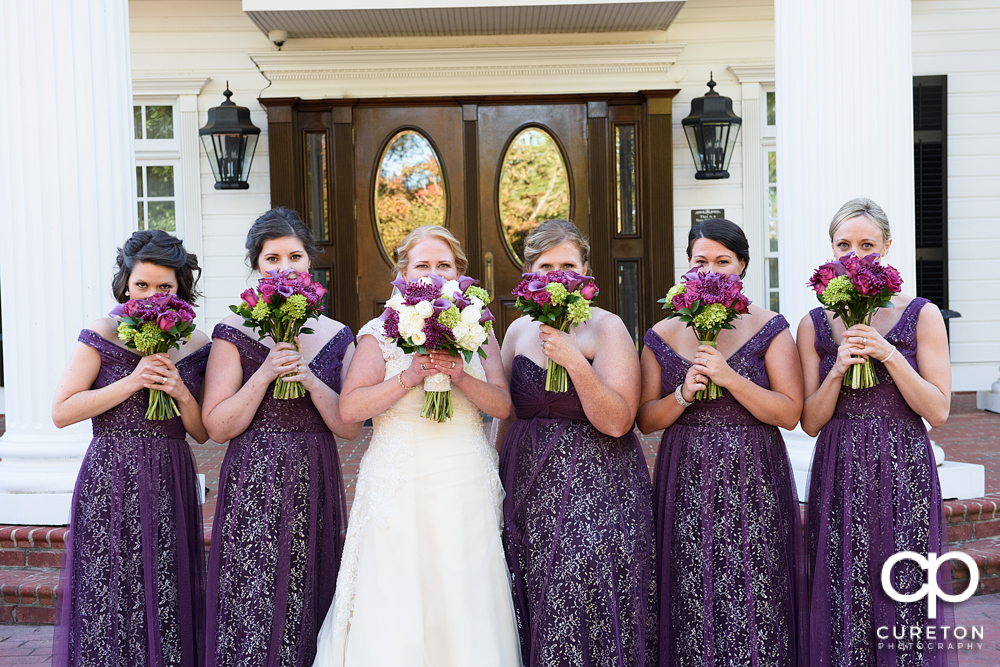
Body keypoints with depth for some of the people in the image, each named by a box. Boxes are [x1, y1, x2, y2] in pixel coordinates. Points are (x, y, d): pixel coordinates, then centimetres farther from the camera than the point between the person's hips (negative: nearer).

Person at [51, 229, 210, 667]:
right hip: (111, 486, -3)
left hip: (170, 487, 3)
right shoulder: (102, 336, -3)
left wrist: (181, 393, -11)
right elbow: (61, 412, -10)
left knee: (168, 604, 7)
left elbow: (202, 434, 8)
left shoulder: (196, 346, 5)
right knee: (109, 602, 3)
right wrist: (133, 381, -15)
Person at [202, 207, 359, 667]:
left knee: (309, 608, 8)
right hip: (253, 487, -3)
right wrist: (265, 373, -15)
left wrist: (311, 380, -11)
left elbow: (352, 427, 3)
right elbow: (217, 427, -6)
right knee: (254, 610, -1)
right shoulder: (234, 334, -2)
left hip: (315, 488, 3)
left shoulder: (337, 336, 7)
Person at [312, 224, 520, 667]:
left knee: (465, 599, 3)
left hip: (467, 487, 2)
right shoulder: (381, 332, 3)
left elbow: (502, 405, 4)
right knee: (395, 606, -3)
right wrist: (409, 377, -17)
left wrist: (461, 377, -13)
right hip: (401, 485, -2)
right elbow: (350, 408, -6)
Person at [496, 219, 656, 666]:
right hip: (529, 489, 5)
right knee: (537, 613, 10)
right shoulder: (519, 330, 9)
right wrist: (497, 476, 12)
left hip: (593, 491, -5)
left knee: (586, 610, -4)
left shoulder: (606, 328, -7)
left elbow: (616, 422, -15)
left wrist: (575, 361, -22)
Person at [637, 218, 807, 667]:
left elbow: (790, 413, -5)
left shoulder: (769, 329, 3)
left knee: (752, 600, -3)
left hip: (752, 483, -1)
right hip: (686, 485, 2)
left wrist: (730, 378, -15)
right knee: (692, 602, 2)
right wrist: (682, 396, -11)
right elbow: (645, 420, 7)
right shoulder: (663, 335, 8)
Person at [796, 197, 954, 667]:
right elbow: (811, 422, 3)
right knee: (843, 598, 5)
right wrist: (838, 369, -12)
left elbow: (938, 411, -5)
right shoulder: (814, 325, 6)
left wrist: (887, 354, -13)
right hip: (839, 474, 2)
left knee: (903, 597, 1)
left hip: (903, 470, -1)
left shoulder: (921, 316, 1)